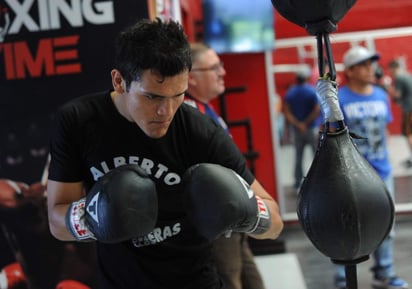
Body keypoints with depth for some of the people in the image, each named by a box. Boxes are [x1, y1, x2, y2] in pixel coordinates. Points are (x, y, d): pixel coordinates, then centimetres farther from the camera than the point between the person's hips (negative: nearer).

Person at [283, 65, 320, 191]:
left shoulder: (290, 92, 2)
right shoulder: (313, 91, -10)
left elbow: (287, 112, -6)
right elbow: (318, 110, -19)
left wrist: (297, 124, -10)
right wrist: (307, 122, -10)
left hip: (297, 129, 4)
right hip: (312, 128, -4)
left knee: (298, 157, 10)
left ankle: (298, 183, 14)